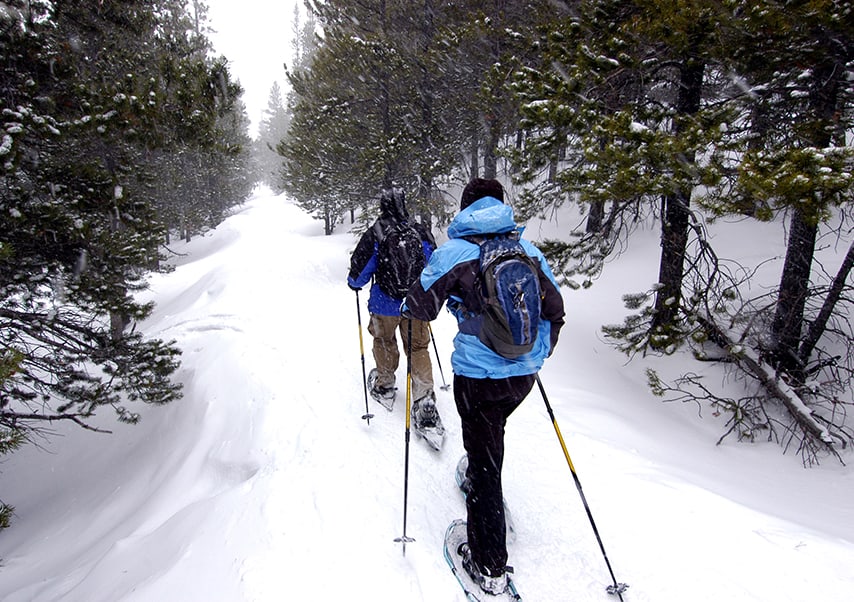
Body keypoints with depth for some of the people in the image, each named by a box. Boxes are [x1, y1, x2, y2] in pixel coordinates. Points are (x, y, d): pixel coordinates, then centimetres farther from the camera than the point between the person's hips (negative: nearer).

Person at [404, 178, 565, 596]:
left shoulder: (453, 251, -9)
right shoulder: (527, 249, 3)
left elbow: (420, 307, -5)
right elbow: (554, 308, 7)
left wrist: (408, 304, 19)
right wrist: (540, 353, 23)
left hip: (478, 376, -5)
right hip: (525, 372, 5)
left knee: (484, 458, 6)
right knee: (491, 434, 31)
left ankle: (490, 567, 16)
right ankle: (480, 485, 57)